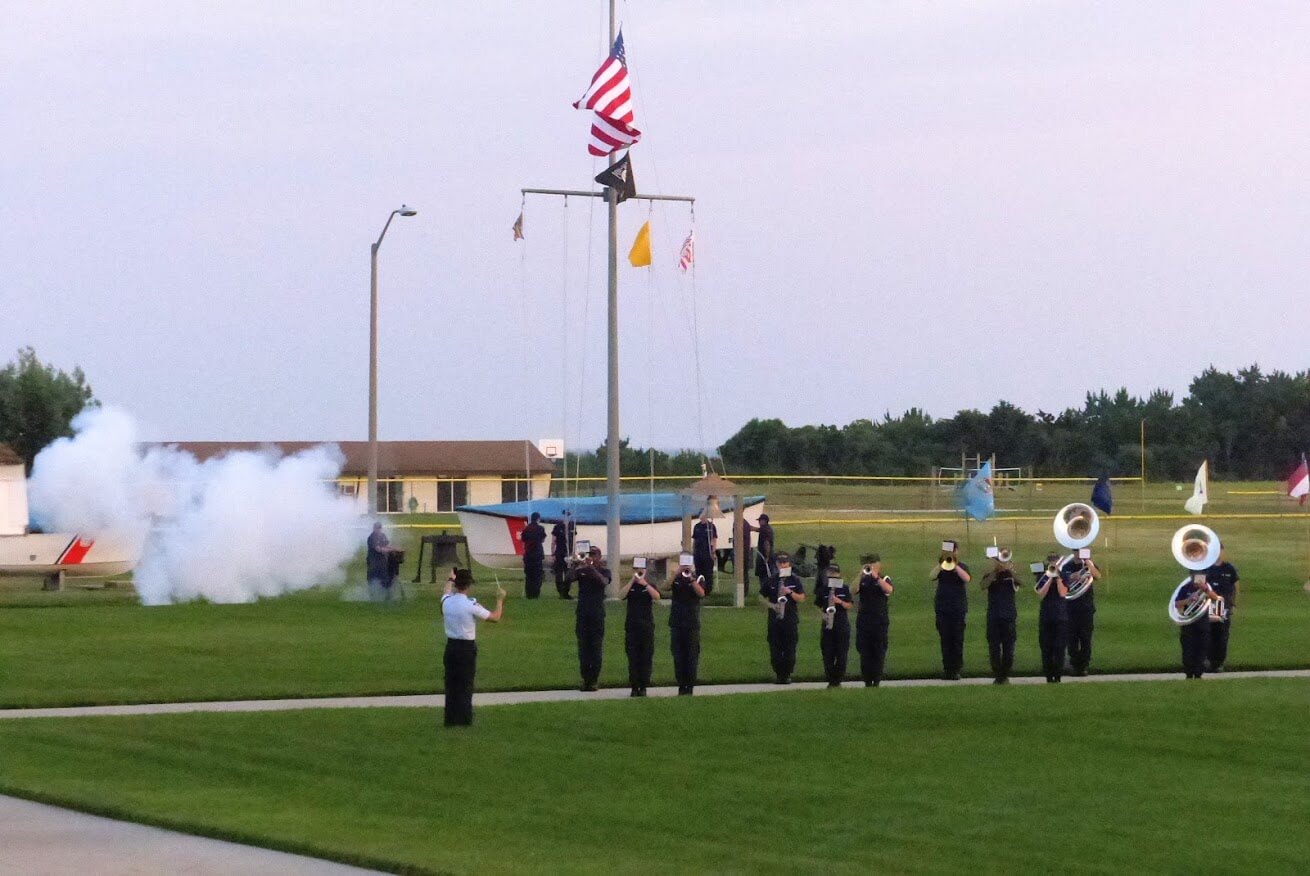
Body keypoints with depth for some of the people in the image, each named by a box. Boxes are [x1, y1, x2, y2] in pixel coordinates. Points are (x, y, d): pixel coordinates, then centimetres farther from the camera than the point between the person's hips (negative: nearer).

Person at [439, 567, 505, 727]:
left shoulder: (446, 601, -3)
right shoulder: (471, 605, -17)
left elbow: (447, 592, 25)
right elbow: (495, 618, -7)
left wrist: (450, 579, 46)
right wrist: (500, 599, 8)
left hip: (451, 646, 5)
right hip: (467, 648, -5)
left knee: (451, 684, 12)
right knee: (465, 685, 1)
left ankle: (451, 719, 15)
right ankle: (464, 719, 1)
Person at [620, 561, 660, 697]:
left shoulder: (650, 586, 8)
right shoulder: (630, 586, 10)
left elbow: (656, 596, -12)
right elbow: (621, 596, -10)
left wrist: (644, 583, -19)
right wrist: (632, 581, -14)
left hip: (647, 625, 0)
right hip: (631, 625, 0)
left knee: (646, 657, -1)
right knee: (633, 657, -2)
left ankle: (643, 687, 4)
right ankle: (634, 687, 2)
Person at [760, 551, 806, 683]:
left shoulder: (794, 580, 5)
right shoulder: (771, 581, 6)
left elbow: (802, 598, 1)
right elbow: (762, 598, 9)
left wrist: (790, 592, -15)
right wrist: (771, 605, -9)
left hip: (791, 620, -1)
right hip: (774, 621, 1)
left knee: (790, 650, -1)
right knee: (775, 649, 0)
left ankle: (787, 674, 8)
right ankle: (778, 674, 10)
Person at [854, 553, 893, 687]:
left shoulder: (884, 579, 4)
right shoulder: (863, 580, 9)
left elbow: (888, 590, -18)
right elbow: (854, 591, -9)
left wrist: (876, 577, -25)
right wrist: (861, 574, -19)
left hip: (880, 621, -2)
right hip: (863, 622, 2)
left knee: (879, 652, -2)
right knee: (864, 653, 1)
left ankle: (877, 681, 1)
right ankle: (867, 681, 6)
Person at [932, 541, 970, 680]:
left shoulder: (962, 567, 3)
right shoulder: (940, 567, 8)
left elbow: (967, 578, -17)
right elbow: (932, 576, -12)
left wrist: (955, 566, -25)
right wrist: (941, 565, -27)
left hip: (958, 607, -1)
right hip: (942, 607, 1)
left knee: (957, 639, -2)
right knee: (945, 639, 1)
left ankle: (956, 669, 1)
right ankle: (947, 667, 6)